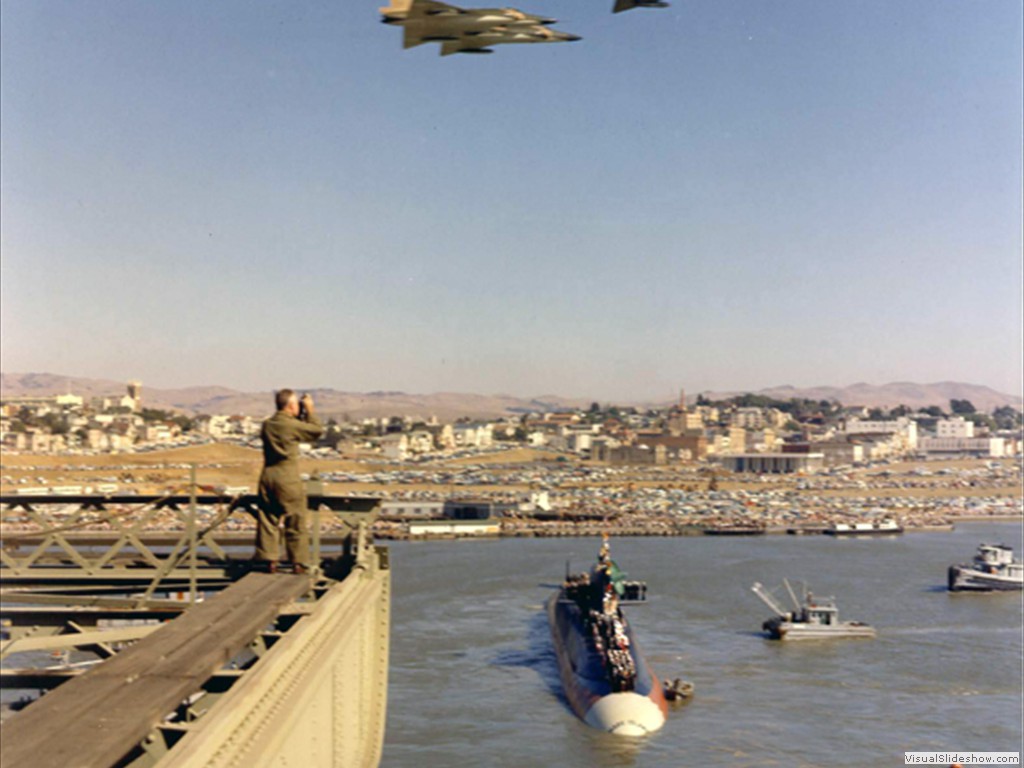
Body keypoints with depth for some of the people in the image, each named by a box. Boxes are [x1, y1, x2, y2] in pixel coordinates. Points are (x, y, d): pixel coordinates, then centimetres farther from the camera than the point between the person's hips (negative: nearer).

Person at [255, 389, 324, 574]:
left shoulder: (267, 425, 7)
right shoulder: (292, 425, -12)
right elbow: (317, 430, -2)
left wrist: (302, 414, 20)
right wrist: (310, 410, 8)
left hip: (268, 475, 6)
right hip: (288, 477, -5)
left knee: (268, 519, 9)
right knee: (295, 522, 5)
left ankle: (270, 560, 9)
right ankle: (298, 562, 8)